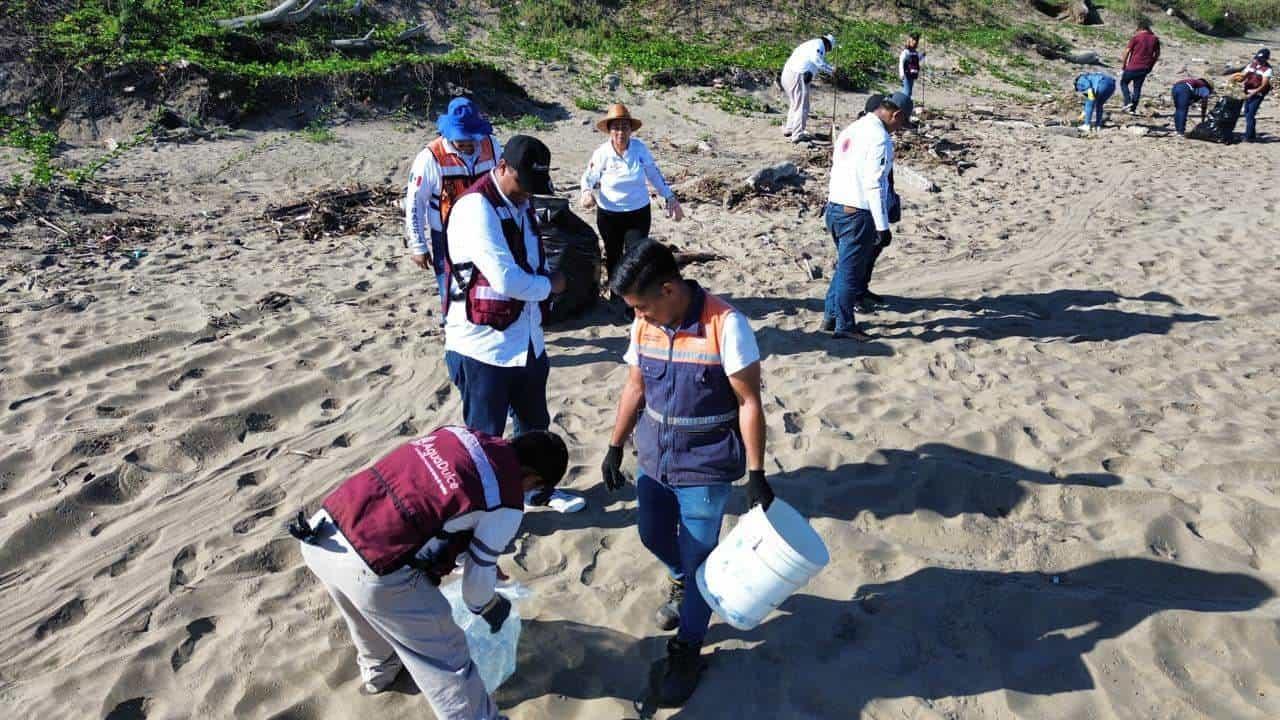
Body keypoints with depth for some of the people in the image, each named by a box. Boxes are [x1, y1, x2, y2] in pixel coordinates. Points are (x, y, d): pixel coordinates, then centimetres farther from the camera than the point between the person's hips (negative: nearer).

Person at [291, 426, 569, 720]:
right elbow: (478, 578, 5)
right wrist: (491, 608, 29)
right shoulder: (505, 505, -6)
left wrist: (471, 558, 39)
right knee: (444, 658, 13)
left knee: (369, 613, 39)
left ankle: (378, 670, 66)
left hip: (321, 532, 8)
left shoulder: (457, 433, 12)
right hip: (371, 571, -8)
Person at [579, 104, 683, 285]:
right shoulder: (601, 153, -12)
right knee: (613, 256, 16)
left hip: (639, 213, 0)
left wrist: (670, 198, 2)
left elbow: (654, 174, 4)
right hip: (609, 215, 0)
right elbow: (588, 178, -1)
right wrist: (587, 192, -24)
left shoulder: (640, 148, -9)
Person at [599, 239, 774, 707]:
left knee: (697, 558, 5)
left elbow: (749, 402, -17)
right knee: (653, 536, 21)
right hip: (654, 457, 6)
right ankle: (684, 583, 53)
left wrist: (756, 474, -17)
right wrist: (615, 448, 12)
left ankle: (687, 650, 26)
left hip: (706, 466, -6)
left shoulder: (726, 325, -21)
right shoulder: (645, 326, -4)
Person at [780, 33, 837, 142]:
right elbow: (816, 59, -18)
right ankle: (798, 135, -5)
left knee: (795, 104, 23)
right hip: (798, 75, -9)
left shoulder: (810, 44, 28)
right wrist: (831, 70, -12)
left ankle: (788, 129, 31)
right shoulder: (819, 44, 0)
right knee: (802, 106, -4)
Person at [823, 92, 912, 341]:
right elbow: (874, 186, -20)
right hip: (857, 213, -9)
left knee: (845, 265, 20)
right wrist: (883, 226, -17)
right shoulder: (880, 139, -15)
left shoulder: (852, 129, 13)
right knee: (851, 271, 2)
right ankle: (844, 326, 12)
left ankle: (830, 316, 26)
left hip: (834, 207, 9)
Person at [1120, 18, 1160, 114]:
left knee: (1124, 83, 14)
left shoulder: (1136, 37, -8)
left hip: (1133, 67, -4)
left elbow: (1127, 51, -9)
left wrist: (1124, 64, 2)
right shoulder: (1155, 39, 6)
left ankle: (1128, 102, -5)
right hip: (1145, 68, 4)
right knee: (1137, 88, 12)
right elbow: (1157, 54, 12)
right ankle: (1133, 109, 10)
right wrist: (1150, 66, 20)